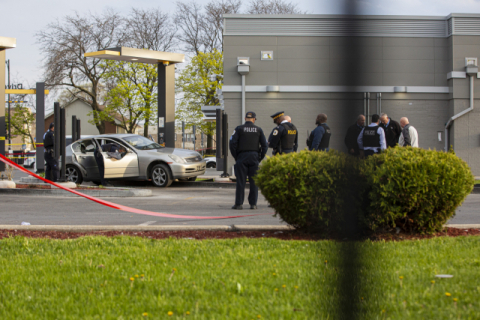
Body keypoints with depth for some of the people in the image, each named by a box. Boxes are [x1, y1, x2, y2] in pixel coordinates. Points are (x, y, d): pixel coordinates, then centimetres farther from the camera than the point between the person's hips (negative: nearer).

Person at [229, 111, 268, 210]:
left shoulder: (239, 129, 1)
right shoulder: (258, 130, 6)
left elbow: (233, 143, -6)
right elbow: (265, 145, 4)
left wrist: (235, 157, 2)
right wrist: (260, 158, 9)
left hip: (242, 157, -1)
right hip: (254, 157, 1)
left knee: (240, 182, -1)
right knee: (254, 181, 6)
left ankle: (239, 203, -2)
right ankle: (253, 203, 5)